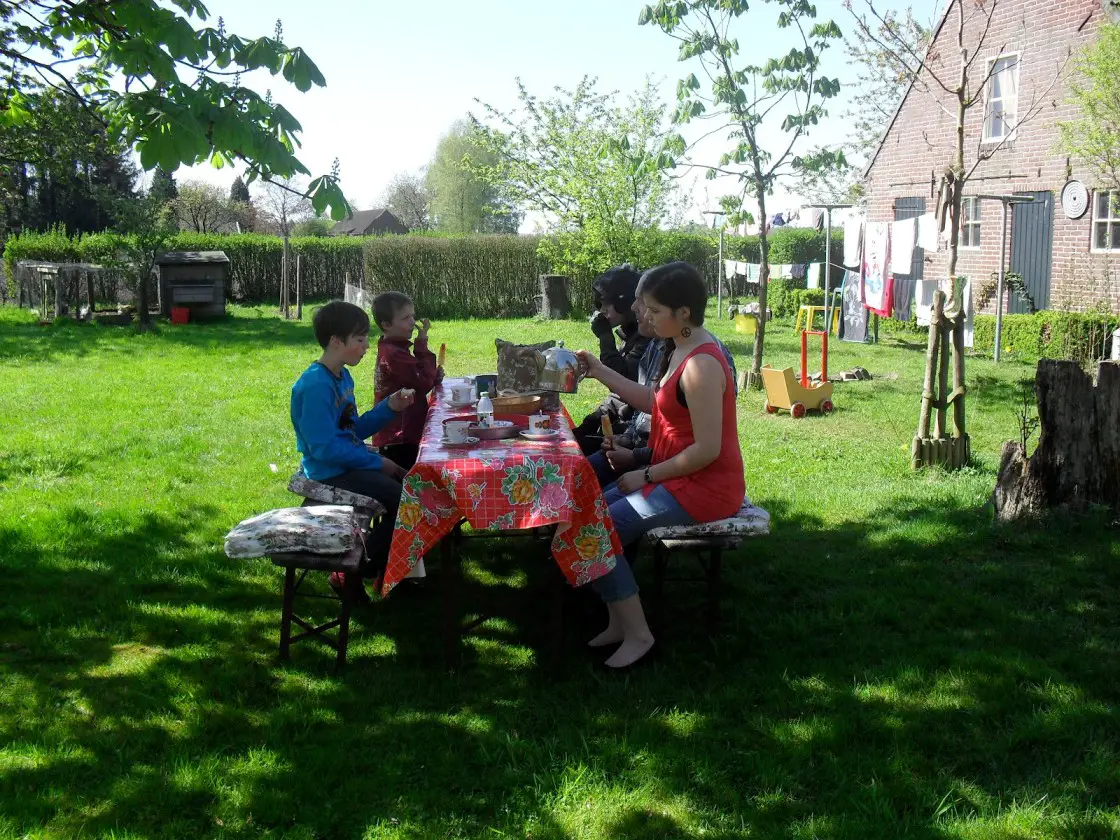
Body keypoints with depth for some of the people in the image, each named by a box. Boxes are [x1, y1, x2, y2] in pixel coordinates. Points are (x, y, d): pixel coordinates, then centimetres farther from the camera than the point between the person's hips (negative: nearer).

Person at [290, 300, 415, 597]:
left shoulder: (342, 376, 10)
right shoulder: (315, 385, -21)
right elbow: (324, 447, -25)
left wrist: (388, 407, 1)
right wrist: (375, 462, -18)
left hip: (352, 460, 10)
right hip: (330, 472, -10)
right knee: (402, 500, -19)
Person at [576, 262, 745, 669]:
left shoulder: (700, 365, -25)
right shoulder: (680, 349, 5)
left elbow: (707, 449, -25)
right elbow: (656, 402, 17)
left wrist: (647, 475, -15)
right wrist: (602, 372, 11)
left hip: (704, 487, -10)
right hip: (681, 477, 10)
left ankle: (636, 634, 2)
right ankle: (618, 621, 14)